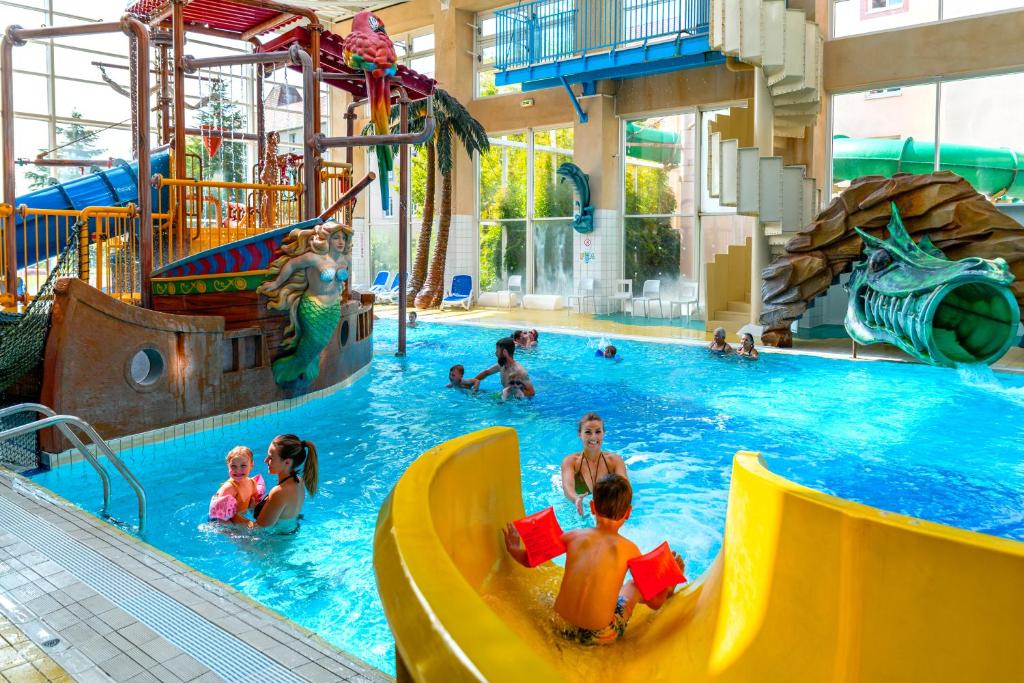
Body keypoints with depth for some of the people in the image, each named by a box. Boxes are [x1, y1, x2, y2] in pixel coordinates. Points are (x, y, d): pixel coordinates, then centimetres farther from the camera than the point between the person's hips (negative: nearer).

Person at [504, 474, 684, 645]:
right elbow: (655, 603, 1)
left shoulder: (573, 536, -2)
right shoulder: (628, 549, -8)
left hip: (562, 627, 3)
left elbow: (529, 559, 9)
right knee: (635, 585, 22)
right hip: (599, 636, -3)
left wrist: (512, 548, 30)